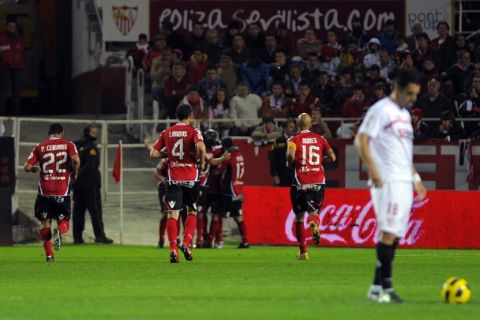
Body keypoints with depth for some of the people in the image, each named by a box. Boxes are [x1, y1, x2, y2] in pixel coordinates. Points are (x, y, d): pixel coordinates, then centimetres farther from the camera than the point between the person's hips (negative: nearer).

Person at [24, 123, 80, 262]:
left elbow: (27, 167, 0)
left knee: (45, 223, 10)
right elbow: (75, 159, -17)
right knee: (64, 222, 11)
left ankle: (49, 254, 0)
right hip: (62, 192, -1)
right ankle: (60, 231, -24)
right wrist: (75, 173, 2)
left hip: (45, 191, 1)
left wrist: (35, 169, 22)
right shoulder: (68, 145, 3)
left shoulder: (40, 147, 6)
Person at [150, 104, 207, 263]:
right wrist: (202, 162, -4)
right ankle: (186, 243, 0)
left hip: (173, 178, 1)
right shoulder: (193, 132, -3)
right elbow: (201, 147, -22)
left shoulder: (167, 132, 7)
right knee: (192, 212, 17)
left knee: (172, 214, -1)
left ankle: (173, 249, -15)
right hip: (190, 178, -1)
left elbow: (153, 154, 5)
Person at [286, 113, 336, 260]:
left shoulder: (294, 140, 0)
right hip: (318, 181, 2)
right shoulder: (320, 139, 8)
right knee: (313, 210, 18)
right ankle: (315, 225, -21)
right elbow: (332, 157, 2)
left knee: (299, 216, 11)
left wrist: (289, 164, 1)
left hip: (301, 182, -2)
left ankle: (303, 251, 8)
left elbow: (290, 155, -20)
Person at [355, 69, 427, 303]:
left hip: (404, 182, 9)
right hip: (388, 181, -9)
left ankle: (376, 288, 8)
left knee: (394, 235, 6)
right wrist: (374, 172, -21)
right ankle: (386, 288, -16)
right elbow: (361, 141, -12)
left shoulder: (405, 114, 20)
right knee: (389, 232, -14)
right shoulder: (381, 110, -6)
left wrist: (415, 178, 23)